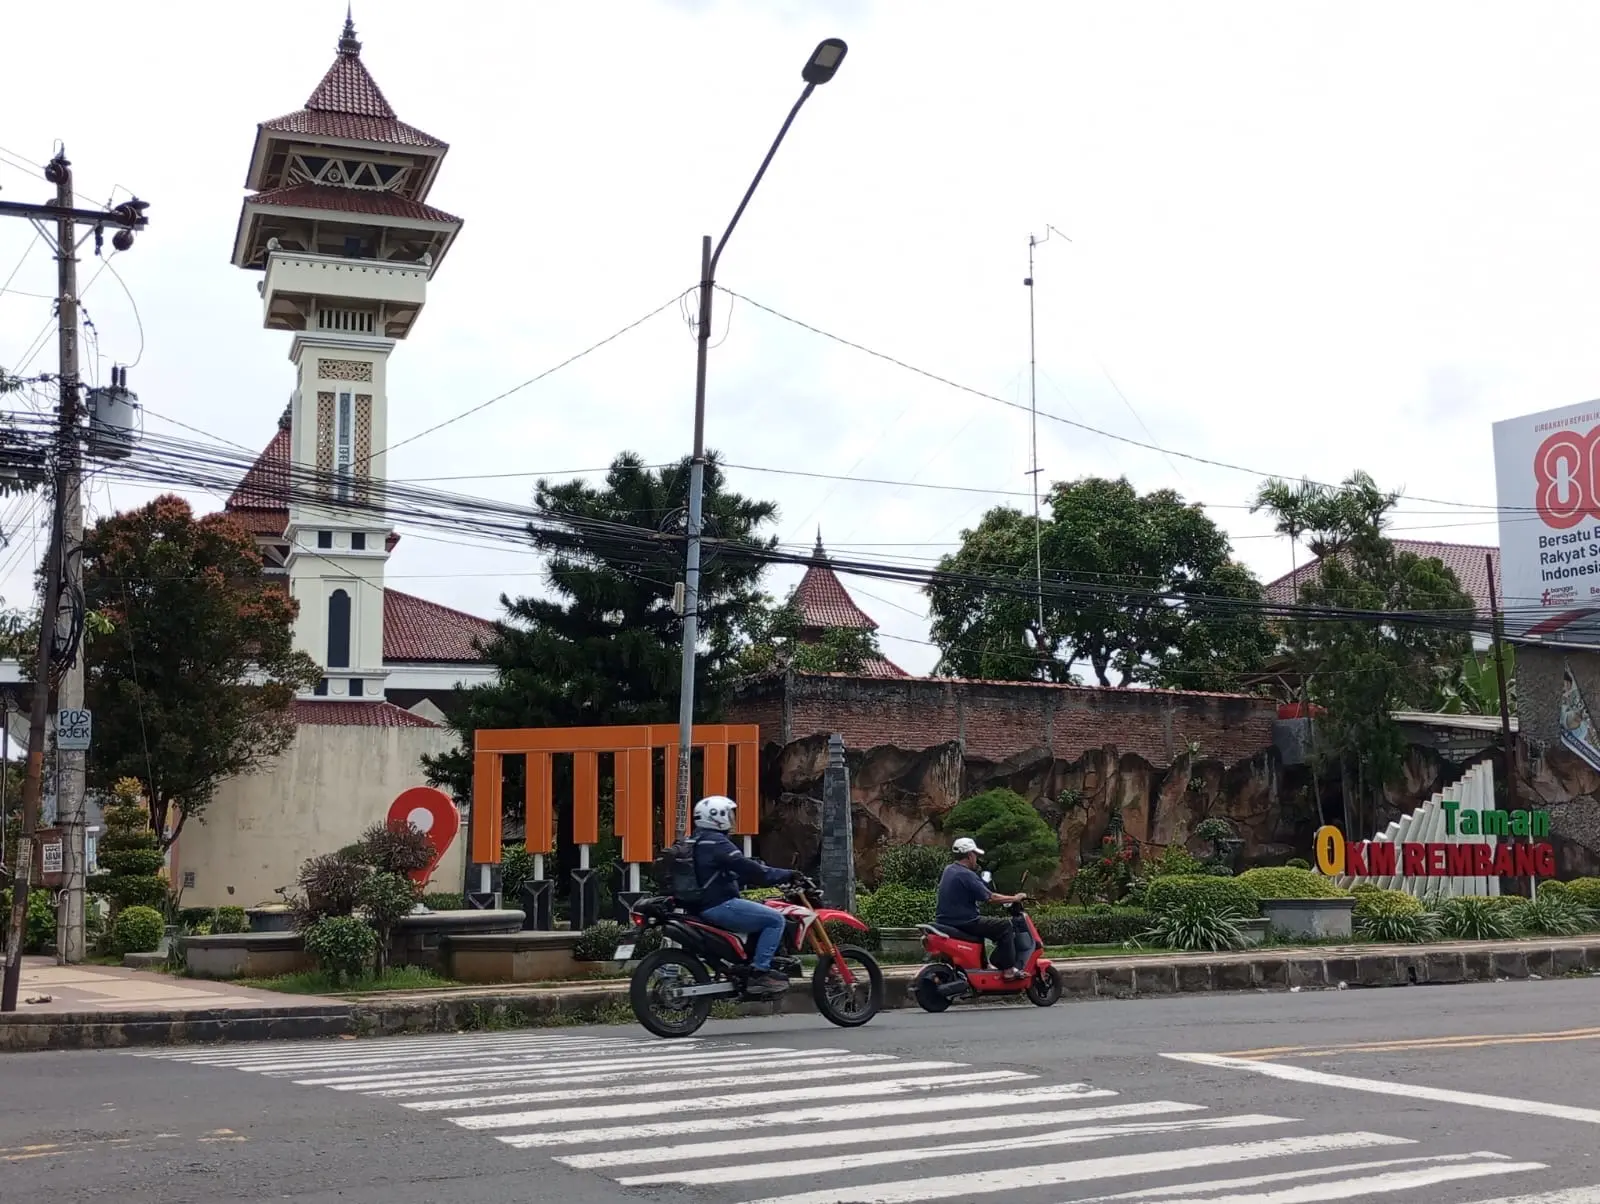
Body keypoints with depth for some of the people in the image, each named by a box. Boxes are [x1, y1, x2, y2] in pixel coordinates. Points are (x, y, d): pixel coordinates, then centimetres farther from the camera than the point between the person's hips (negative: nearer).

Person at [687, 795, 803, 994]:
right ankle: (759, 973, -14)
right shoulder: (715, 842, -14)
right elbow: (746, 868, -20)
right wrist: (786, 875, -12)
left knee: (763, 918, 24)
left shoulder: (698, 841, 19)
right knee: (775, 919, -11)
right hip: (719, 906, -11)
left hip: (704, 905, 11)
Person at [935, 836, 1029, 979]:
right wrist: (1015, 899, -7)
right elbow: (990, 897, -16)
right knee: (1005, 926, -6)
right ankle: (1009, 969, -9)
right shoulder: (966, 875, -17)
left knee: (981, 924, 36)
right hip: (964, 923, -10)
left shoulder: (948, 870, 11)